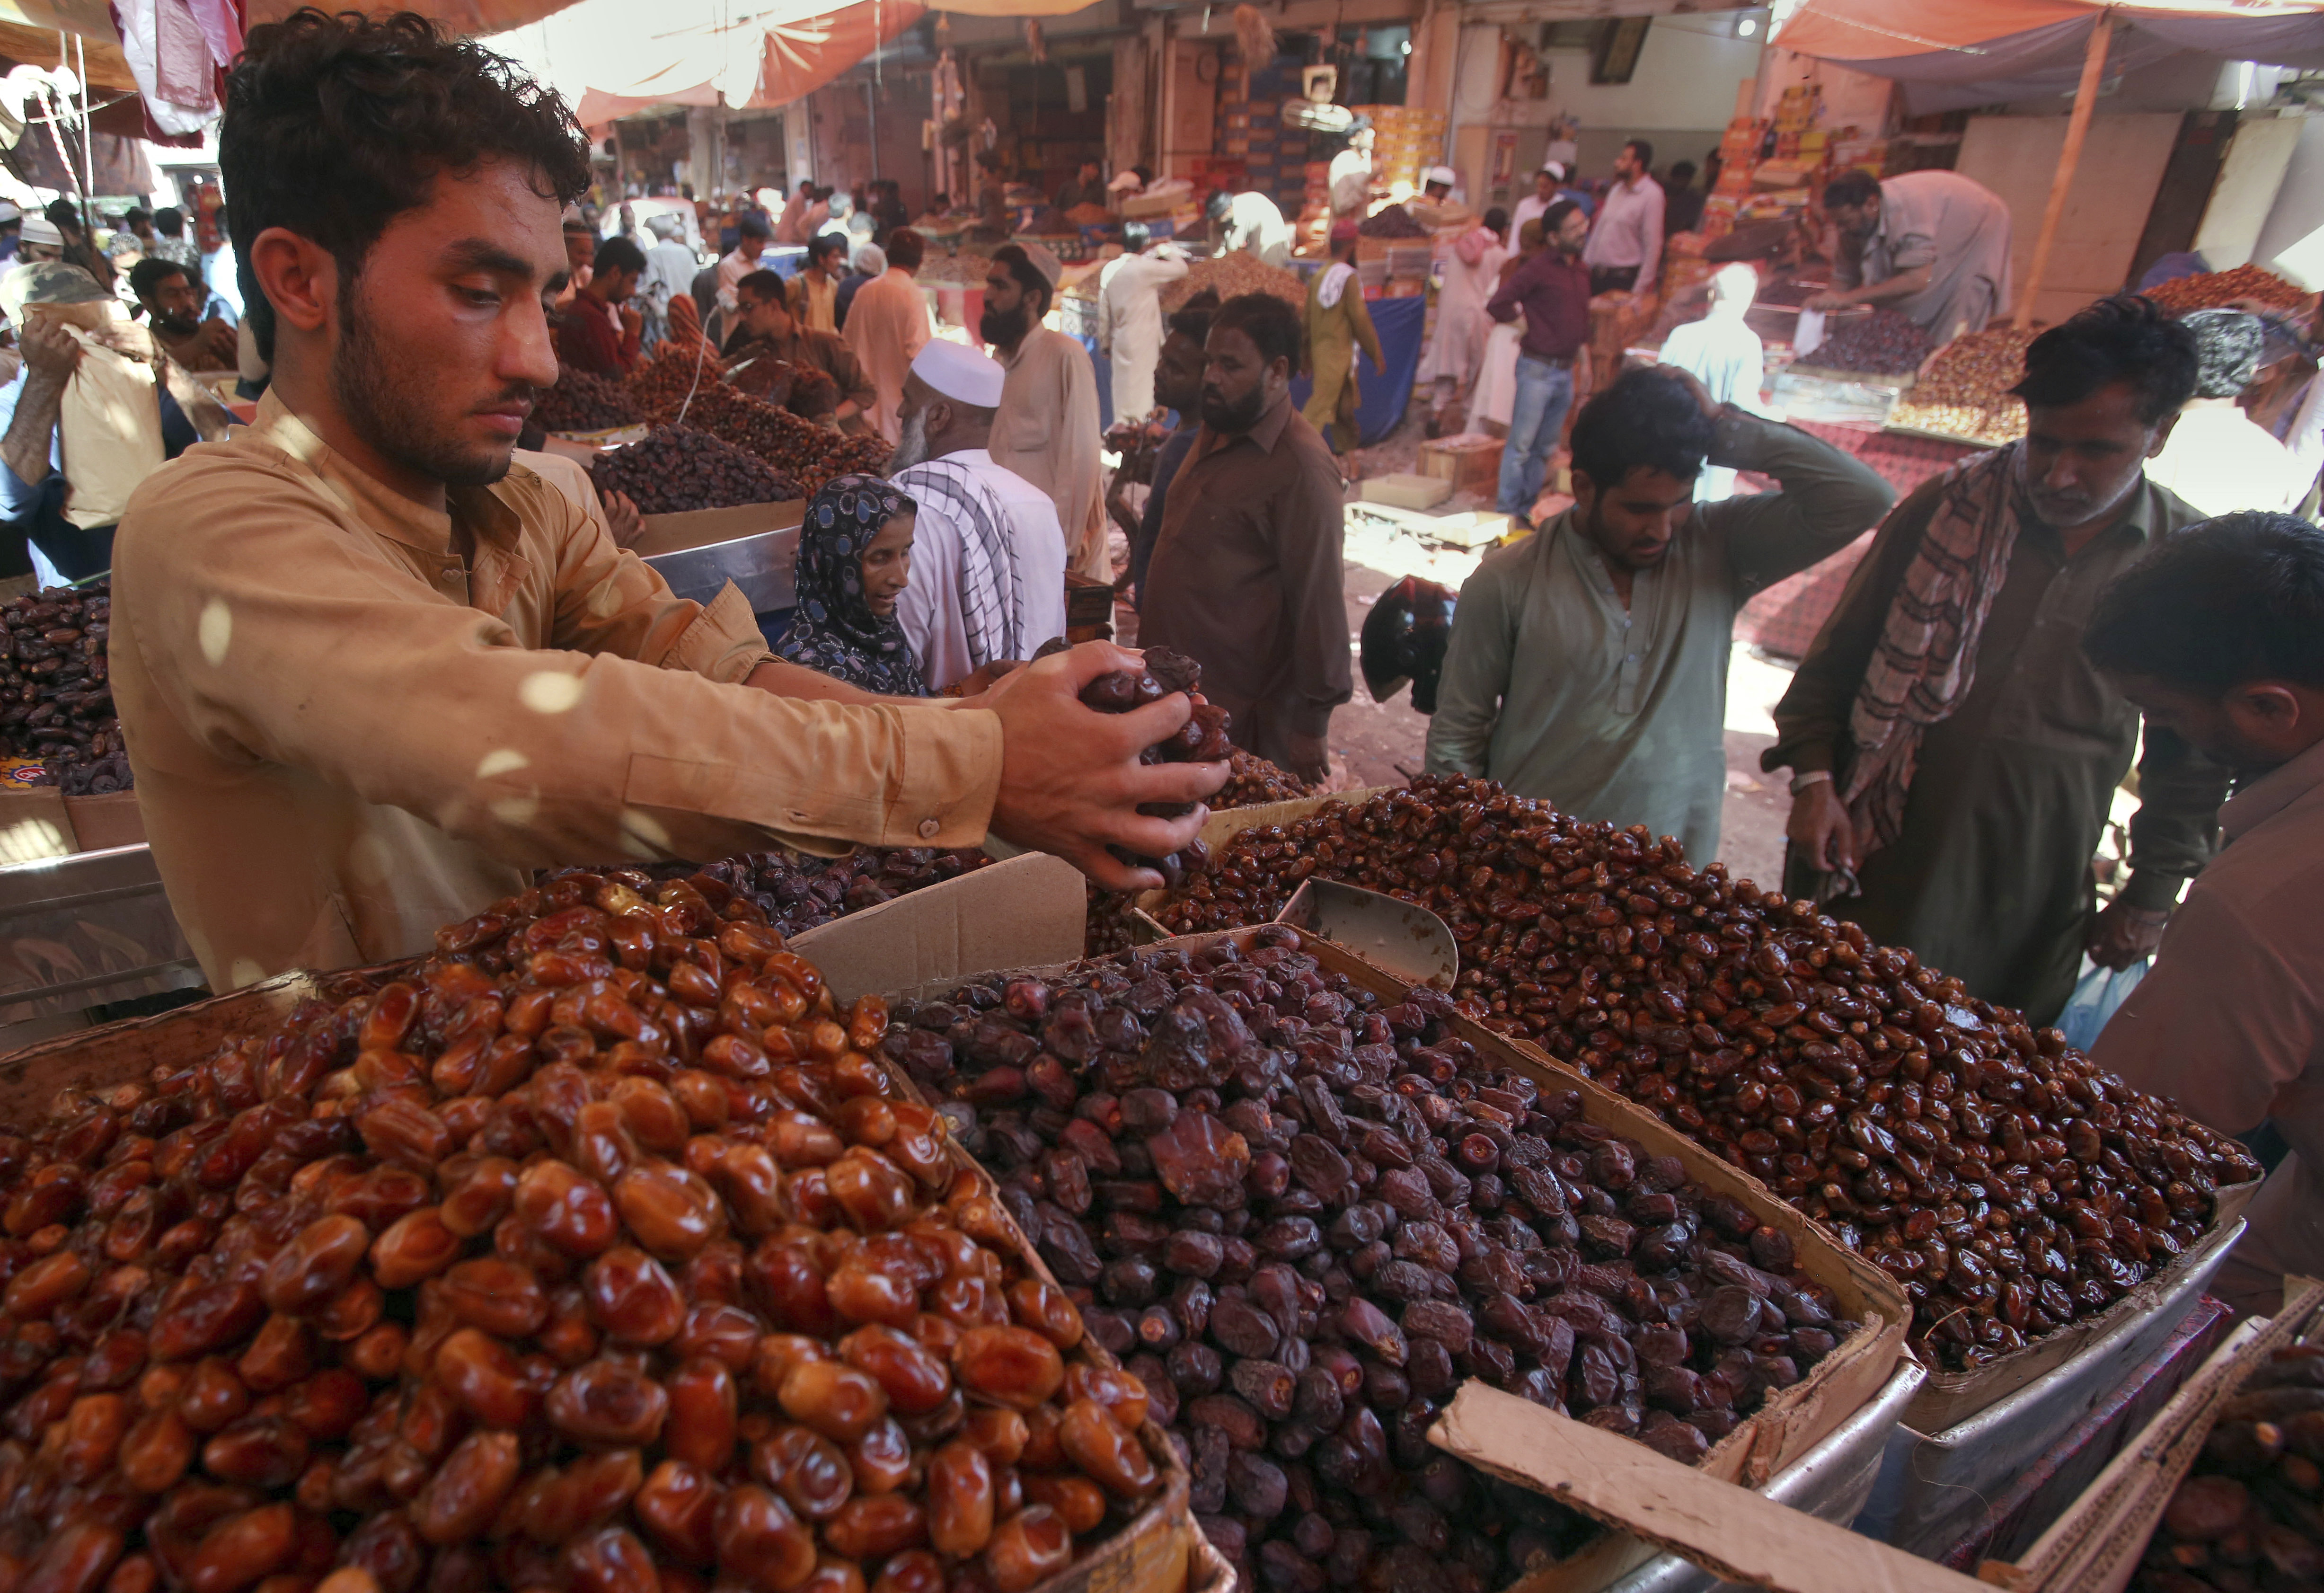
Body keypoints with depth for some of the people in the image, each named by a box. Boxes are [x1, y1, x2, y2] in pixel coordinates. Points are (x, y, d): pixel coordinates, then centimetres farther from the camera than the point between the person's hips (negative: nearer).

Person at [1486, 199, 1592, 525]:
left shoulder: (1580, 271, 13)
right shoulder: (1538, 269, -9)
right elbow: (1496, 305, -15)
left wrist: (1584, 363, 17)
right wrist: (1528, 322, -4)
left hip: (1566, 372, 7)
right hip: (1538, 369, -7)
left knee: (1545, 448, 11)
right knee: (1522, 445, -4)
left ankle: (1526, 509, 19)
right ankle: (1507, 511, 2)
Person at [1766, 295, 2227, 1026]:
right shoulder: (1948, 507, -4)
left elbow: (2193, 755, 9)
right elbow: (1837, 658, 3)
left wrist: (2152, 894, 11)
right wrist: (1814, 777, -8)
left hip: (2032, 909, 1)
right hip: (1876, 869, 0)